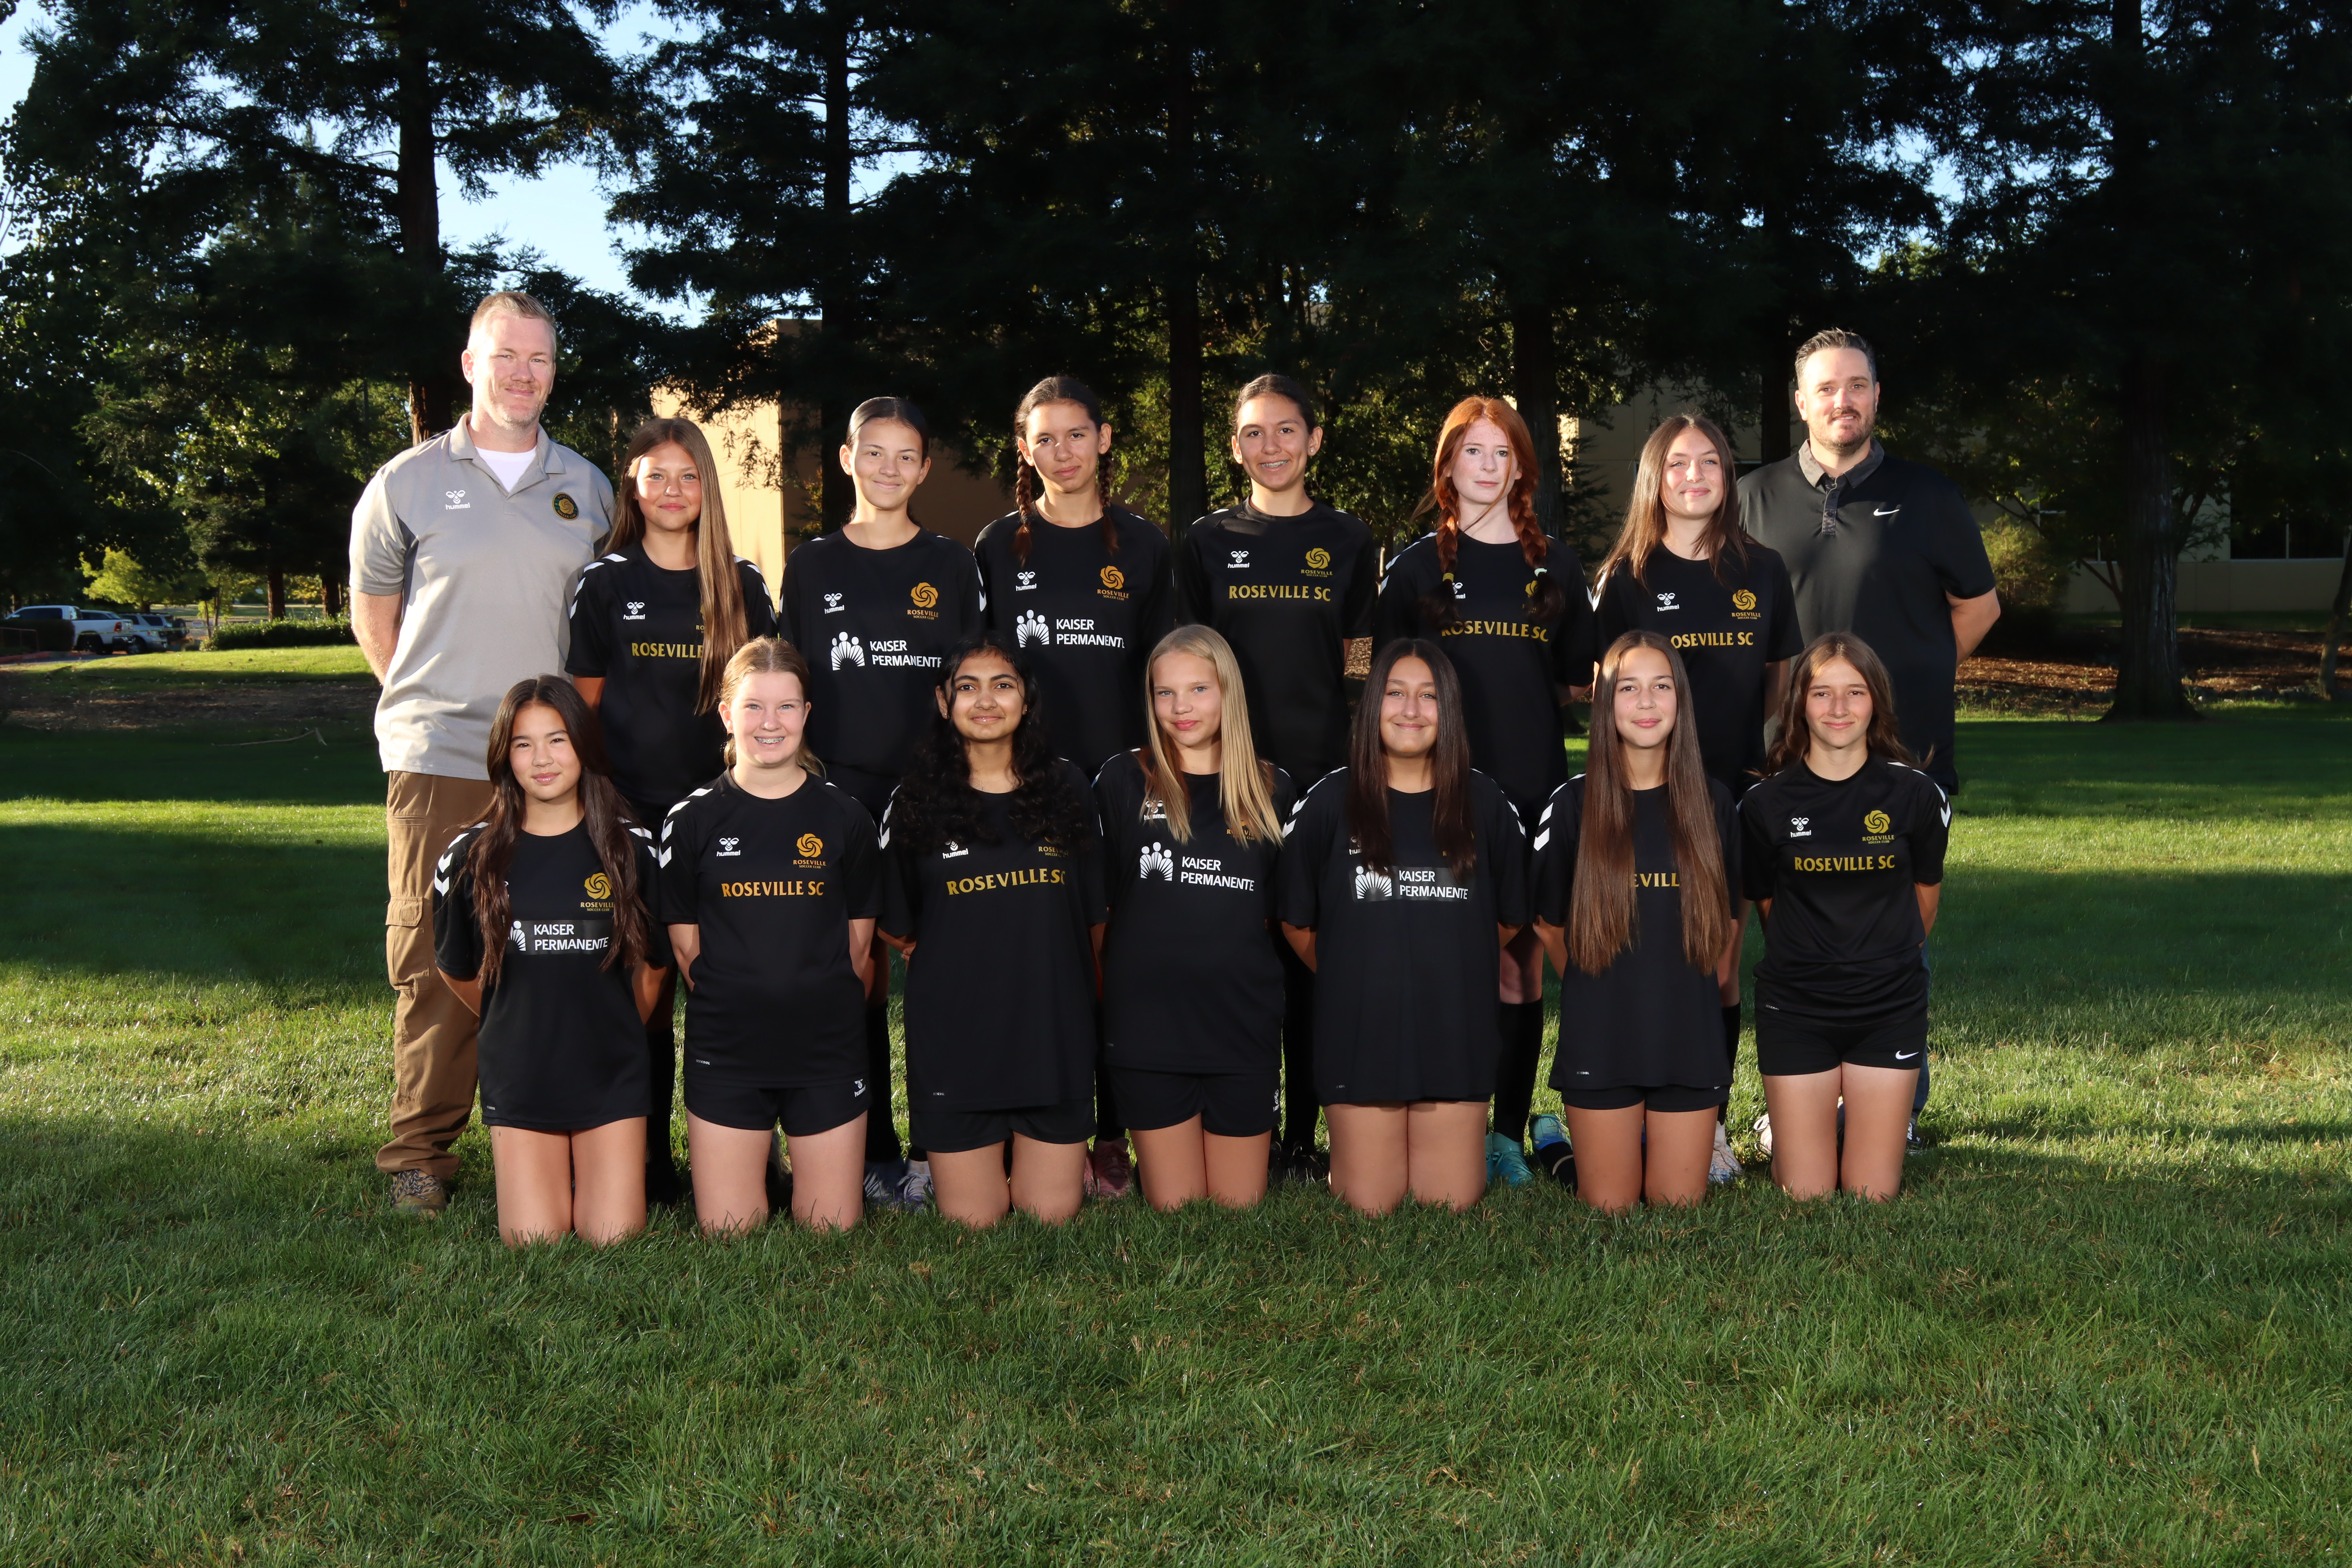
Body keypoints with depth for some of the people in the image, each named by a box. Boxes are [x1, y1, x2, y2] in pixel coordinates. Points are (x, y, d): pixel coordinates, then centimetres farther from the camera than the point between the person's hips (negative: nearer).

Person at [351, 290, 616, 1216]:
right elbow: (372, 613, 13)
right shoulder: (408, 483, 5)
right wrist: (433, 702, 10)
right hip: (438, 760, -2)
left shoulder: (586, 489, 13)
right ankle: (421, 1149, 8)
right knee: (433, 961, -2)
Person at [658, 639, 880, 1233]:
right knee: (728, 1234, 2)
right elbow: (685, 943, 3)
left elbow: (859, 941, 7)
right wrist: (732, 1007, 1)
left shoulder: (844, 817, 1)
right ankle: (760, 1168, 31)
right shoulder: (693, 819, -1)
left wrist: (826, 1011, 4)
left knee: (833, 1232, 3)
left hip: (828, 1053, 0)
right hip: (725, 1053, 0)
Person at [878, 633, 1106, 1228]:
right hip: (954, 1040, -1)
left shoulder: (1065, 790, 4)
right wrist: (964, 968, 1)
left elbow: (1093, 918, 10)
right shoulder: (916, 801, -1)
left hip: (1054, 1033, 1)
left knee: (1051, 1215, 5)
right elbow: (898, 930, 6)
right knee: (973, 1222, 4)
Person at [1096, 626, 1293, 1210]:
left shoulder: (1271, 789, 8)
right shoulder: (1123, 781, 2)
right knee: (1173, 1216, 3)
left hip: (1244, 1023, 2)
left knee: (1240, 1212, 7)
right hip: (1149, 1024, -1)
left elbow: (1285, 909, 14)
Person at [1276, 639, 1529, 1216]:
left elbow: (1510, 921, 15)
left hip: (1457, 1036, 1)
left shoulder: (1485, 804, 4)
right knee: (1367, 1209, 2)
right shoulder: (1329, 801, 0)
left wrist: (1453, 971, 11)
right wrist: (1350, 976, 10)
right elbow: (1297, 922, 8)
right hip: (1360, 1037, -1)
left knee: (1451, 1208, 3)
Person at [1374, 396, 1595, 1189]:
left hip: (1535, 787, 2)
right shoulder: (1418, 565, 8)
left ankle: (1509, 1132, 10)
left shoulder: (1554, 566, 14)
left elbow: (1579, 682, 19)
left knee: (1525, 962, 3)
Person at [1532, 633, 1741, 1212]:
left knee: (1679, 1209, 5)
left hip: (1689, 1040, 1)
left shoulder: (1712, 802, 3)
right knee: (1609, 1209, 4)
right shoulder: (1572, 804, -3)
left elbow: (1728, 922, 14)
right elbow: (1551, 925, 8)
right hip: (1599, 1044, -1)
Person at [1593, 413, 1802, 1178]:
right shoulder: (1627, 579, 2)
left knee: (1724, 957, 5)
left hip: (1737, 791, 2)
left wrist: (1776, 765, 4)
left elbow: (1781, 677, 15)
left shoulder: (1762, 572, 9)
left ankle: (1709, 1123, 13)